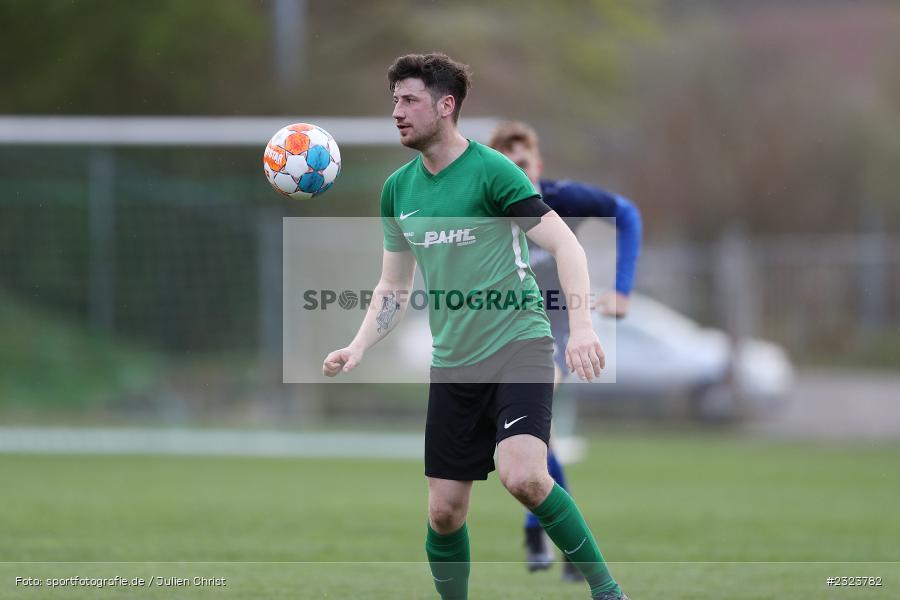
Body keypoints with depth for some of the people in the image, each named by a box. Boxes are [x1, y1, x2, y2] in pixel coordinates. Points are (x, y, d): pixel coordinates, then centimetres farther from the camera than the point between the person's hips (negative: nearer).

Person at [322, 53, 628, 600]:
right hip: (453, 363, 6)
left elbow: (566, 245, -13)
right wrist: (359, 348, 5)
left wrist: (581, 326, -25)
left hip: (518, 343, -6)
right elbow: (394, 287, 21)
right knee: (444, 510, 3)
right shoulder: (398, 190, 10)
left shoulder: (491, 171, -9)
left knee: (523, 476, -27)